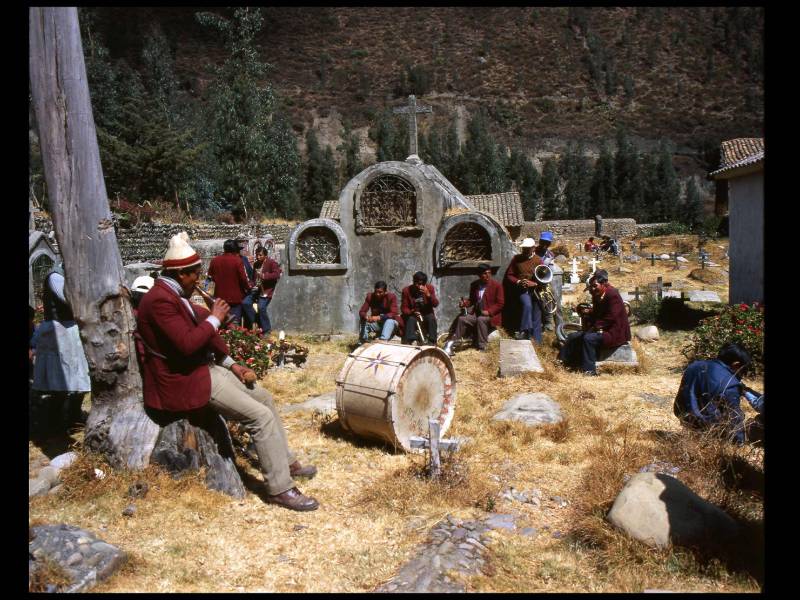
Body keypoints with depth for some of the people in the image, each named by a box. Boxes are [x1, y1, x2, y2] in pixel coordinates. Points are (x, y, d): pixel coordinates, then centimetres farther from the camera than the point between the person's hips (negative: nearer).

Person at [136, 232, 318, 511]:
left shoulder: (174, 295, 11)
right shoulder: (160, 300, -22)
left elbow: (201, 330, 17)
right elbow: (187, 343, -31)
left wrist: (231, 364, 10)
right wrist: (214, 318, -16)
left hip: (205, 367, 11)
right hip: (185, 380, -11)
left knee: (263, 396, 16)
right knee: (261, 416, -16)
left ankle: (286, 461, 28)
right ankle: (280, 488, -6)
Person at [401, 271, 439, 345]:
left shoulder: (430, 288, -6)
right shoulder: (407, 290, -8)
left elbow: (435, 304, -13)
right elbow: (404, 308, -7)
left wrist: (428, 294, -28)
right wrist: (412, 312, -28)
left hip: (426, 315, 1)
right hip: (412, 315, -1)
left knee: (432, 318, -30)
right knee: (411, 319, -33)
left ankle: (432, 342, -27)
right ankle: (407, 342, -36)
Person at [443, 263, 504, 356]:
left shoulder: (497, 285, -5)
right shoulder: (474, 285, 7)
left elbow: (500, 303, -7)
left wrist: (489, 312, -21)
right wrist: (465, 303, -6)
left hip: (491, 315, -4)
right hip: (476, 314, 4)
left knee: (480, 320, -35)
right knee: (462, 319, -20)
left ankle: (482, 348, -29)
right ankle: (450, 345, -18)